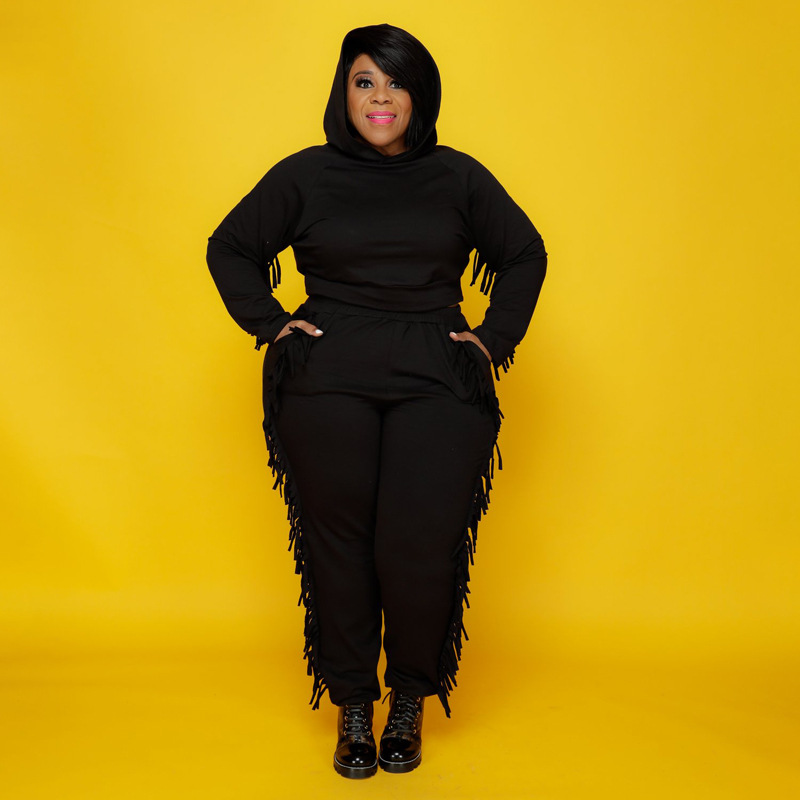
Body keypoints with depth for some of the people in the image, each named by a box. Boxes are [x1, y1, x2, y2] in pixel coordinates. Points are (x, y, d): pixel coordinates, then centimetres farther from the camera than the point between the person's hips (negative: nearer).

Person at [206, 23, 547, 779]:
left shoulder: (459, 177, 12)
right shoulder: (303, 175, 10)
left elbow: (525, 254, 21)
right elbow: (229, 248, 18)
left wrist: (494, 338, 11)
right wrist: (270, 324, 6)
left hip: (438, 383, 0)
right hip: (326, 383, 0)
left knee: (420, 548, -9)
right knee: (337, 544, -1)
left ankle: (410, 703, 14)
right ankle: (352, 706, 17)